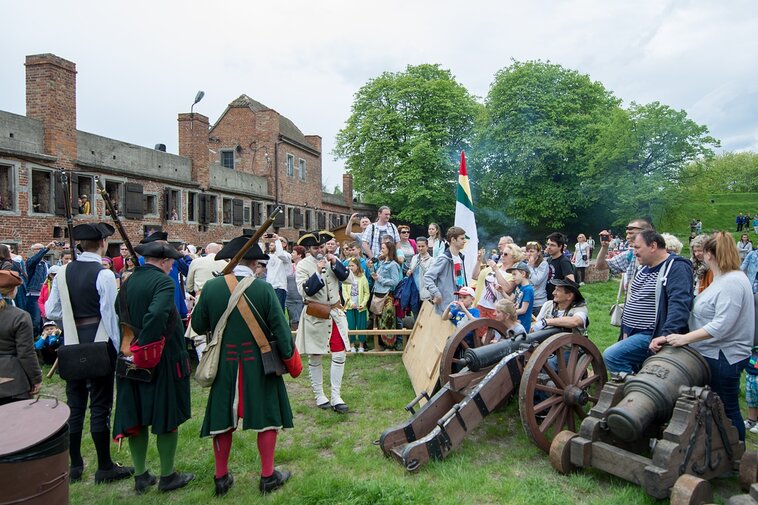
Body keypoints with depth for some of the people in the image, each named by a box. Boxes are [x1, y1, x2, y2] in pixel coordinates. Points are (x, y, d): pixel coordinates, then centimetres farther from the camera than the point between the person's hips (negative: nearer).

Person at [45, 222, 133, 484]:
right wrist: (119, 348, -8)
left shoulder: (63, 272, 3)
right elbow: (110, 315, -16)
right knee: (100, 406, 3)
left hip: (72, 345, 6)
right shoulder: (104, 275, -15)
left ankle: (74, 466, 26)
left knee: (74, 406, 15)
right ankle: (105, 467, 14)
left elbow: (51, 311, 5)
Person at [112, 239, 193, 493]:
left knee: (136, 416, 14)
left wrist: (131, 346, 10)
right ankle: (167, 476, 20)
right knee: (167, 415, 8)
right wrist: (146, 345, -23)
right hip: (163, 359, -6)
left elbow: (118, 314, 7)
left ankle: (140, 475, 26)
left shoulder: (128, 281, 3)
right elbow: (157, 315, -31)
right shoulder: (164, 282, -17)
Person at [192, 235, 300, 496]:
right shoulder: (264, 289, -15)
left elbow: (198, 325, 1)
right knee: (267, 417, 12)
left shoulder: (211, 287, -9)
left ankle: (221, 477, 28)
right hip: (258, 363, -2)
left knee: (222, 419, 15)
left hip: (224, 364, 3)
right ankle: (268, 476, 21)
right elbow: (281, 329, -12)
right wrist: (289, 357, 1)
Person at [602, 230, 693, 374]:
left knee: (611, 356, -22)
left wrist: (666, 335, -34)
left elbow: (678, 305, -25)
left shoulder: (676, 267, -12)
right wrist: (626, 331, 15)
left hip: (651, 335, -9)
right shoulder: (643, 268, 16)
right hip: (633, 334, 9)